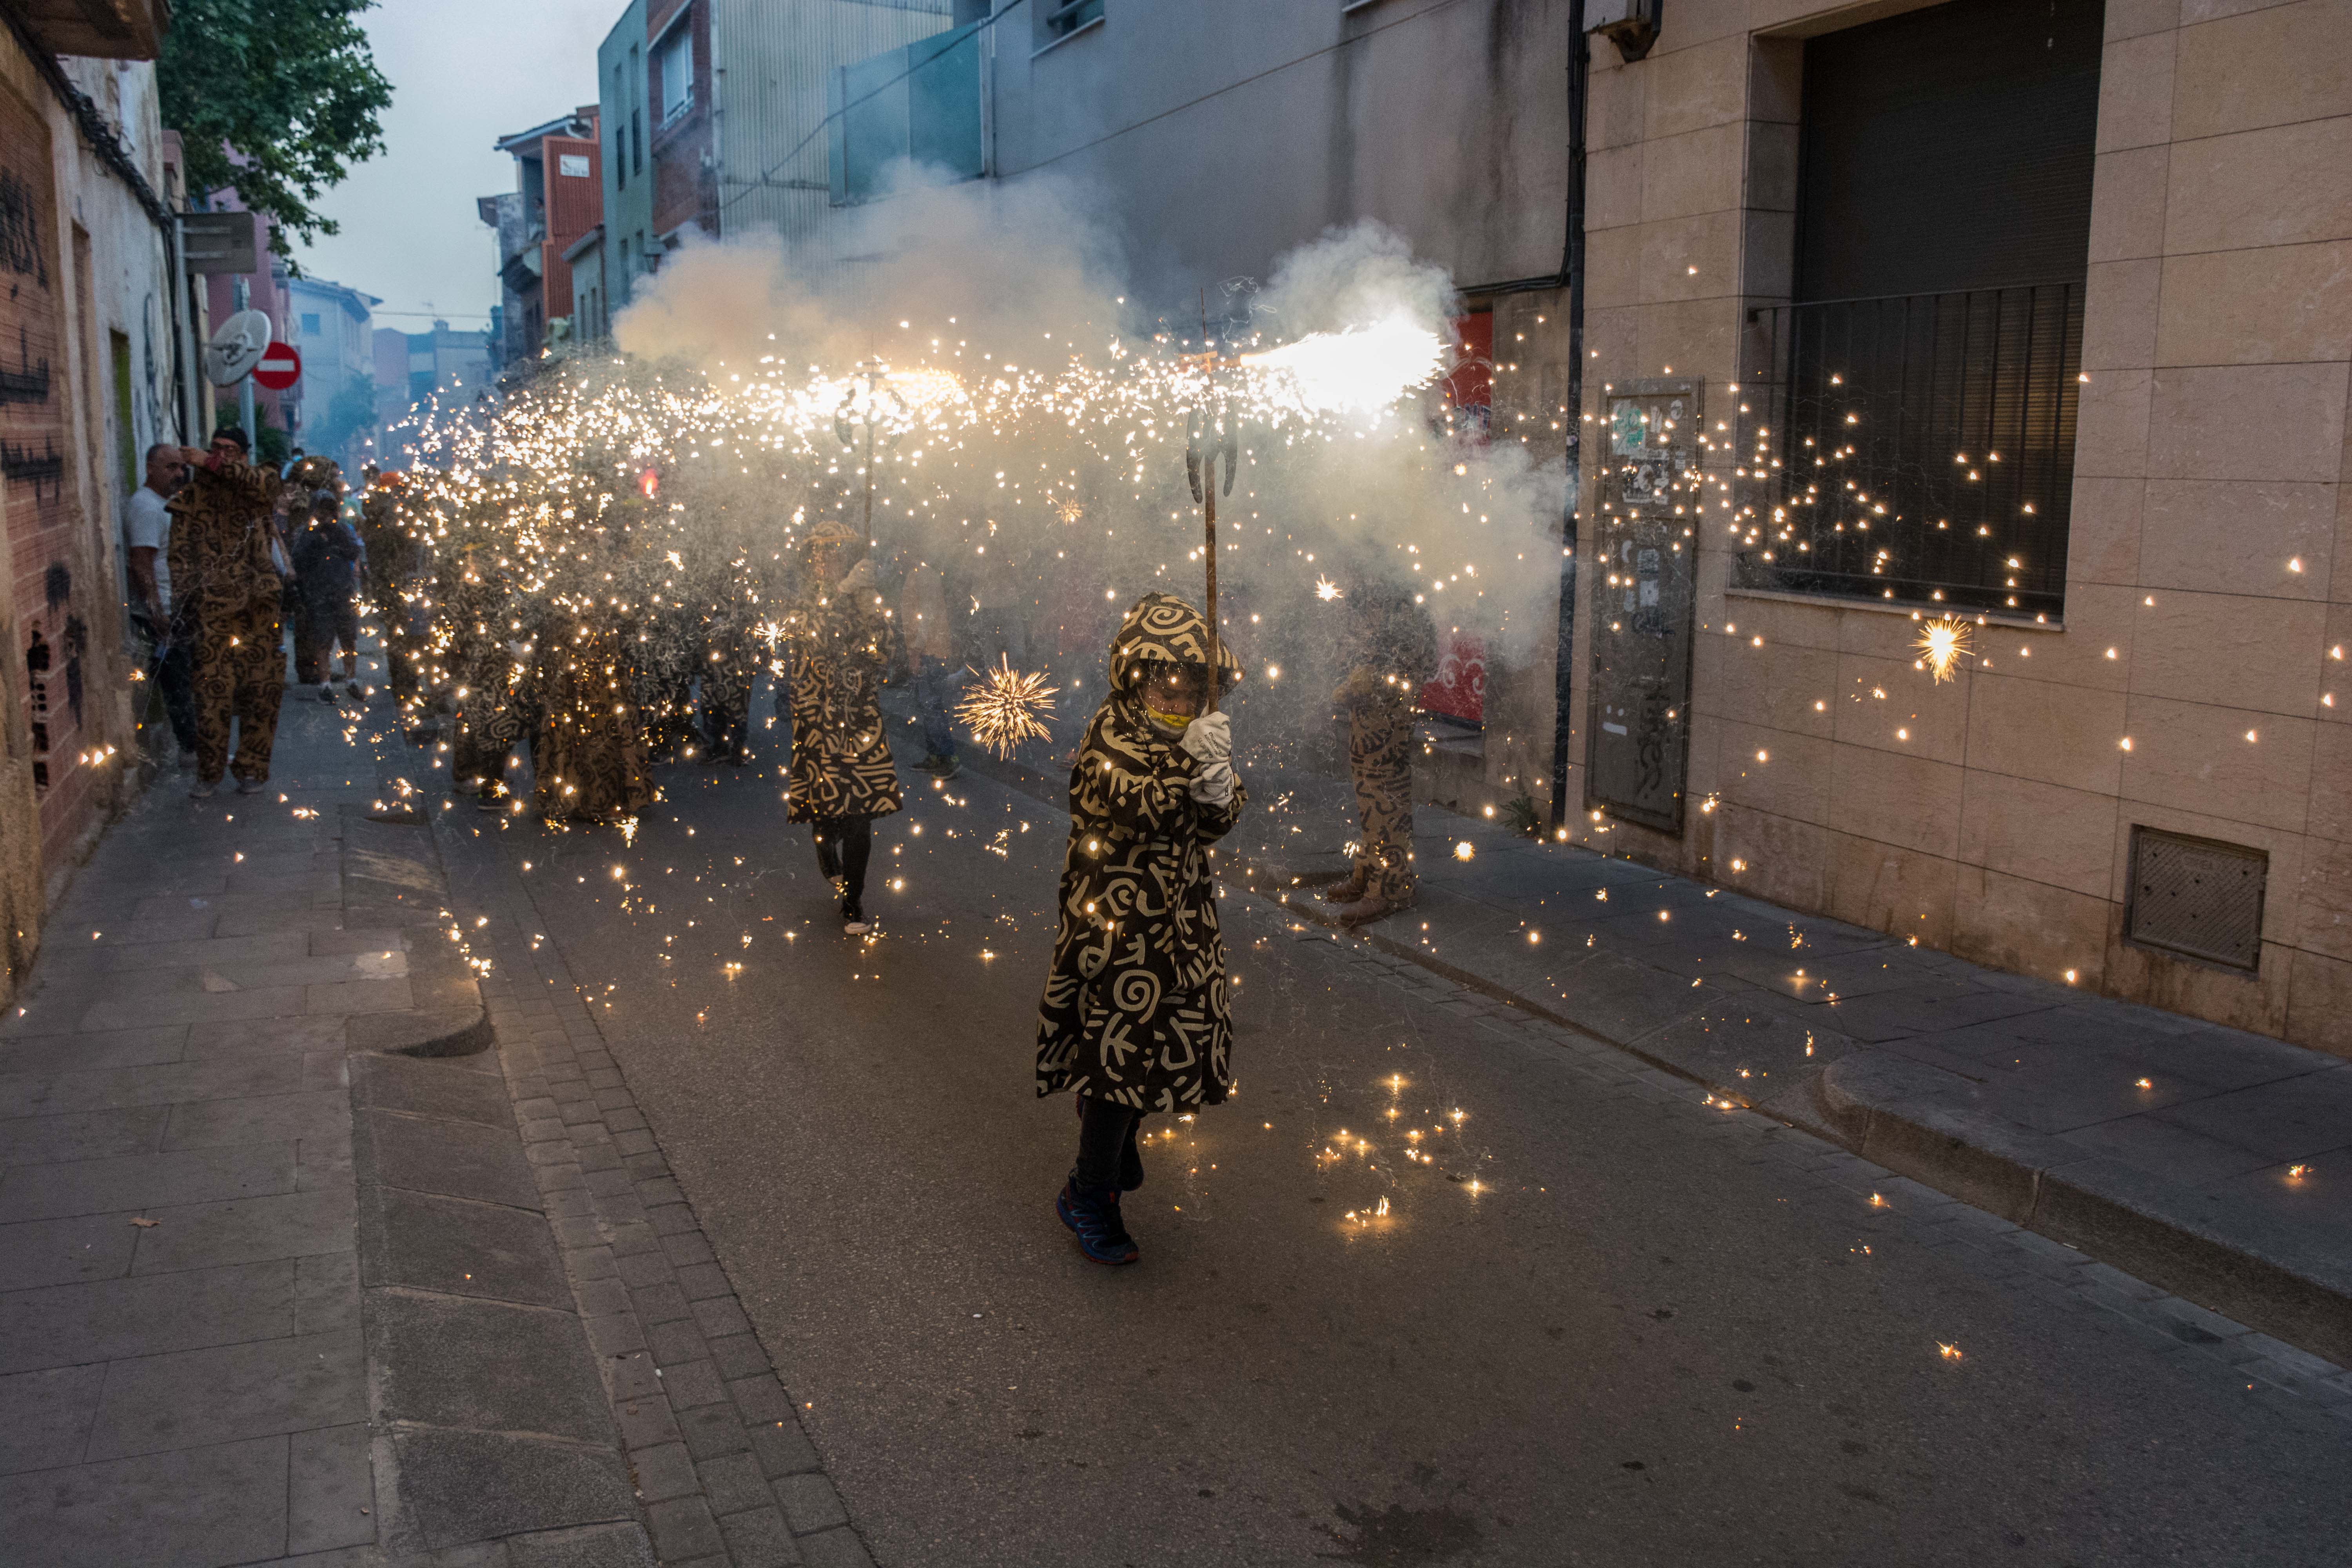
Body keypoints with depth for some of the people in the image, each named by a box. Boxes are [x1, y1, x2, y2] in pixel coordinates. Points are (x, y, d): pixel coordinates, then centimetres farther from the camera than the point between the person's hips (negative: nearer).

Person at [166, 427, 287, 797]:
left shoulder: (253, 490, 8)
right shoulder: (191, 497, 10)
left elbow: (267, 483, -18)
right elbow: (180, 554, 7)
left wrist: (212, 463, -19)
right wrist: (183, 601, -4)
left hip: (258, 606, 0)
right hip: (212, 608, 0)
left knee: (260, 690, 3)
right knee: (212, 690, -4)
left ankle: (253, 769, 14)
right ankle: (209, 773, 7)